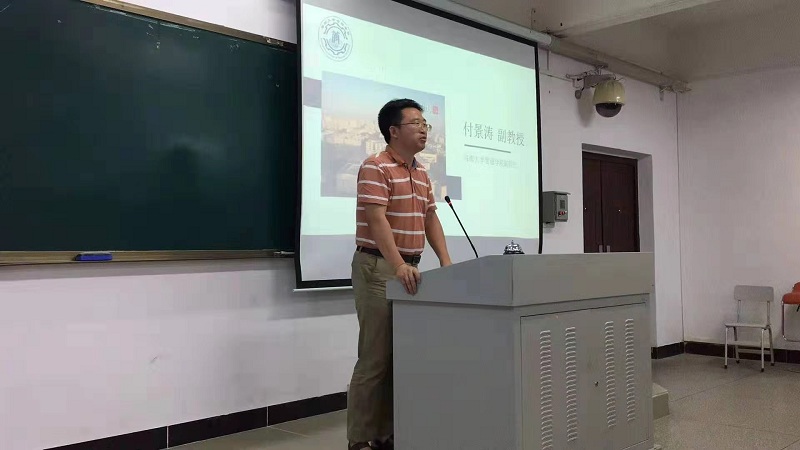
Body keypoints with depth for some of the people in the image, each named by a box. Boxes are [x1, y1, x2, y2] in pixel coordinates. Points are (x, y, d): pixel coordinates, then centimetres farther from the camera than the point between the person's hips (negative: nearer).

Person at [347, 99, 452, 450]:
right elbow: (377, 221, -20)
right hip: (379, 267, -8)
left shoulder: (421, 173, 17)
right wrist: (398, 265, -30)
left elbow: (430, 219, 17)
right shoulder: (375, 167, -10)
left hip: (410, 269, 9)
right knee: (376, 357, -6)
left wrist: (446, 262, 4)